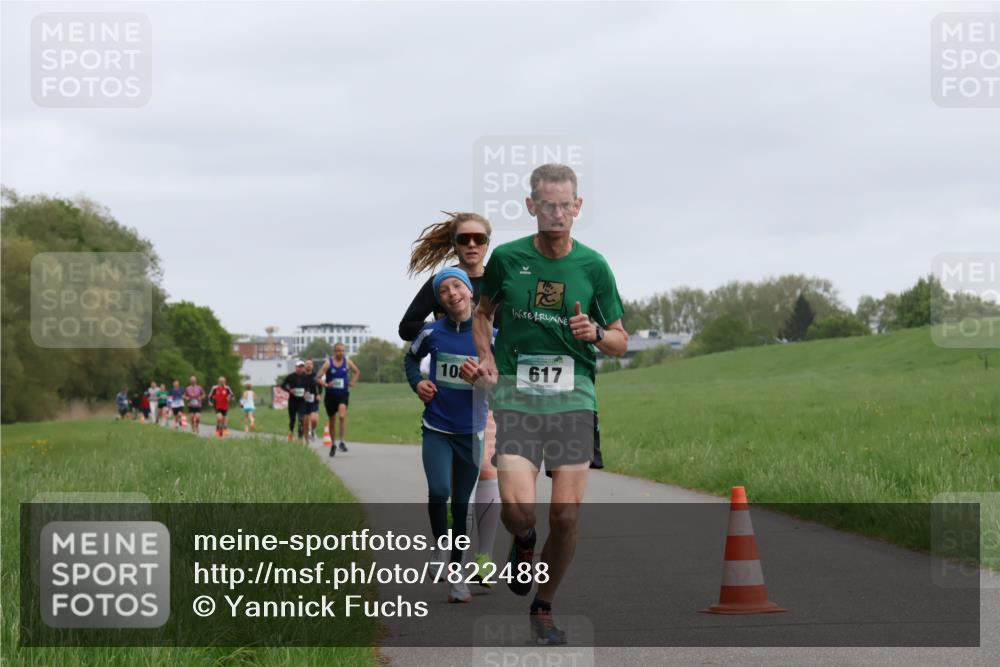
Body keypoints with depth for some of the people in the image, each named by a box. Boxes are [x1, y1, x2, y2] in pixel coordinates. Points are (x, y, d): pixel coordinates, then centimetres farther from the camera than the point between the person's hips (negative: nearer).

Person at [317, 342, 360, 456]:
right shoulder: (328, 363, -8)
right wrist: (326, 385, -26)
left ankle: (342, 442, -21)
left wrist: (352, 382, 6)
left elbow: (357, 372, 20)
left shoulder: (347, 362, 1)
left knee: (342, 416, -24)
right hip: (331, 395, 0)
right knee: (331, 421, 10)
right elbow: (318, 378, -11)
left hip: (343, 395, 0)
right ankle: (333, 444, 28)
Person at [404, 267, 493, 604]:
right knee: (439, 491, -21)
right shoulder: (432, 332, -3)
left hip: (472, 432, 0)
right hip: (437, 429, 0)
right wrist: (417, 383, 1)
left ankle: (457, 574, 20)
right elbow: (411, 358, 18)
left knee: (461, 504, 8)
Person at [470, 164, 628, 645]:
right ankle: (523, 543, 20)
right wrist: (485, 356, 2)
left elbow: (620, 342, 8)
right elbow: (483, 311, 19)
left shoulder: (593, 266, 2)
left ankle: (543, 609, 19)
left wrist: (594, 332, -13)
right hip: (515, 395, -1)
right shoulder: (507, 258, 1)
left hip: (573, 397, 1)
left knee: (566, 516, -4)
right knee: (518, 510, -18)